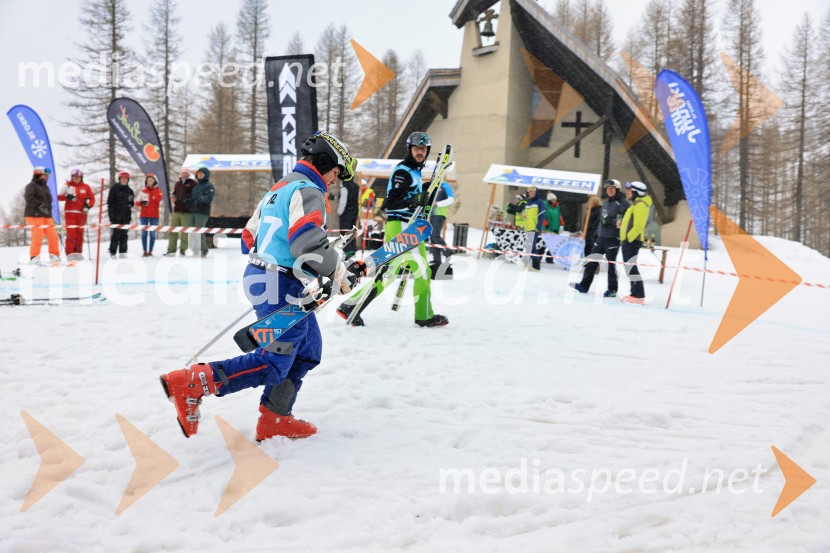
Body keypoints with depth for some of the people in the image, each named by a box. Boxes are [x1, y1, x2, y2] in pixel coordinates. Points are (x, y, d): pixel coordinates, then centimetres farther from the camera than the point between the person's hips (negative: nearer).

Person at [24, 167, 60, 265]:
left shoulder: (46, 187, 22)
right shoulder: (31, 186, -3)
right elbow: (28, 197, -20)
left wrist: (49, 211, 17)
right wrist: (40, 205, -27)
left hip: (47, 216, 8)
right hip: (34, 215, -8)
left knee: (53, 236, 1)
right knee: (38, 237, -15)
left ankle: (54, 256, 11)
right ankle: (34, 258, -7)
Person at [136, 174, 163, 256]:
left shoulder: (158, 192, 5)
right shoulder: (143, 192, 9)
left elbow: (158, 199, -15)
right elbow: (137, 203, 6)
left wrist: (153, 191, -15)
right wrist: (141, 203, -15)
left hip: (154, 215, -1)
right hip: (144, 215, 1)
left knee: (152, 234, -2)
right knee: (144, 233, -2)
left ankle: (150, 251, 2)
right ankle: (145, 251, 2)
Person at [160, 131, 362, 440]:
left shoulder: (279, 189, 19)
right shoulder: (307, 191, -12)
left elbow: (250, 237, 21)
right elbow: (310, 245, -25)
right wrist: (341, 275, -13)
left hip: (262, 275, 11)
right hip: (280, 286, -11)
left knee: (307, 351, 17)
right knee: (274, 363, -9)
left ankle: (274, 420, 19)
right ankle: (189, 385, -12)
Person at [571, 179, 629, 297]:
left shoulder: (622, 203, -6)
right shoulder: (606, 203, 17)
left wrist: (620, 222, -31)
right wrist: (596, 234, 22)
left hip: (613, 239, -7)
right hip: (601, 237, 7)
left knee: (611, 263, -2)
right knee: (592, 261, 6)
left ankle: (612, 289, 7)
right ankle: (584, 285, 11)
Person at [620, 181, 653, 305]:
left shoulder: (640, 205, -13)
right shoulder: (637, 204, 20)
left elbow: (638, 226, -21)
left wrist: (628, 238, -20)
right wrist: (624, 231, 18)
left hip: (632, 241, -11)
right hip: (630, 241, 11)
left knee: (631, 267, -12)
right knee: (630, 267, 12)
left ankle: (639, 296, -13)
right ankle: (635, 293, 17)